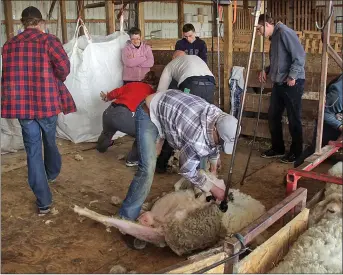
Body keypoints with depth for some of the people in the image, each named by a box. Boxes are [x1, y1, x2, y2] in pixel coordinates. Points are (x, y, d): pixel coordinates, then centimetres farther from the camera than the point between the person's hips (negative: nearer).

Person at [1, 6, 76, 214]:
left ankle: (44, 202, 6)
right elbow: (64, 66, -15)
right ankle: (53, 174, 50)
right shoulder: (49, 40, -4)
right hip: (46, 102, -2)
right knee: (50, 141, 23)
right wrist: (57, 81, 5)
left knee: (33, 150, 5)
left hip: (21, 104, 2)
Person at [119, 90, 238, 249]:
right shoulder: (198, 138, -37)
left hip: (169, 107, 9)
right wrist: (214, 189, -11)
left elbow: (213, 144, 13)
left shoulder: (221, 119, -11)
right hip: (149, 113, -9)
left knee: (197, 155, 14)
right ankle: (127, 219, -11)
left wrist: (213, 168, 26)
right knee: (147, 169, -21)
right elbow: (186, 170, -20)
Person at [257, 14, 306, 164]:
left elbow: (300, 55, -19)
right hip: (279, 83, 9)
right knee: (273, 116, 12)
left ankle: (296, 152, 13)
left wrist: (292, 76, -21)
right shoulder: (274, 37, 16)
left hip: (293, 83, -9)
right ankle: (277, 148, 25)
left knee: (293, 119, 0)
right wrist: (266, 71, 10)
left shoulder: (284, 32, -13)